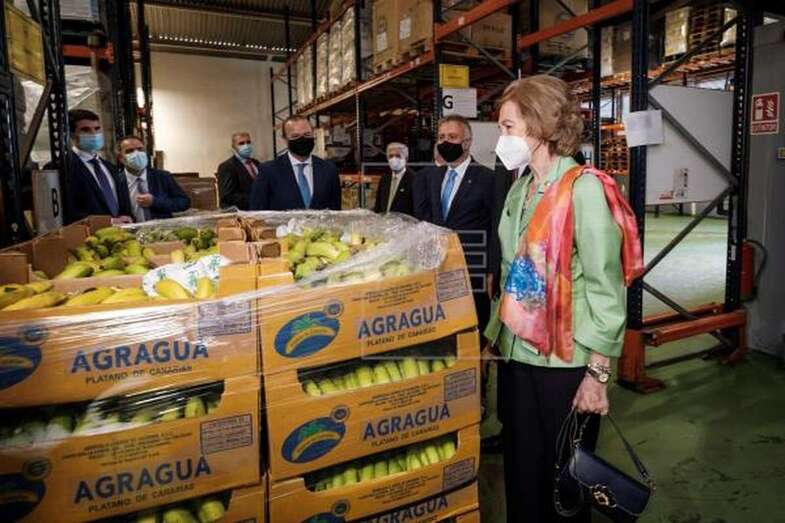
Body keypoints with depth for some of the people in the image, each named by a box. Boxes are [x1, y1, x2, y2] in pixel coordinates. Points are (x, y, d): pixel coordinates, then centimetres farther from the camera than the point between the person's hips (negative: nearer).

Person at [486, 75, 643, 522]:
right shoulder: (521, 189, 8)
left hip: (566, 362, -6)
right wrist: (495, 336, 12)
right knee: (521, 471, 17)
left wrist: (597, 374, -15)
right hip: (516, 355, 6)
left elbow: (605, 288, -14)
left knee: (564, 478, 12)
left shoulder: (584, 188, -12)